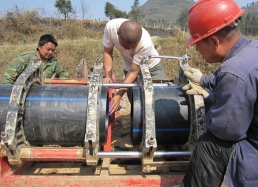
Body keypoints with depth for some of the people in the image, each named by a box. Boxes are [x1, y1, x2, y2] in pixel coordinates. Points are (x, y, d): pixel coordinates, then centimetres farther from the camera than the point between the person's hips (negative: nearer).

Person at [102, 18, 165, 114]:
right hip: (129, 66, 2)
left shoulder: (146, 43, -38)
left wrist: (119, 95, -36)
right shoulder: (111, 27, -30)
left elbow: (133, 72, -31)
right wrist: (108, 76, -26)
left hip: (152, 67, -2)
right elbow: (107, 52, -15)